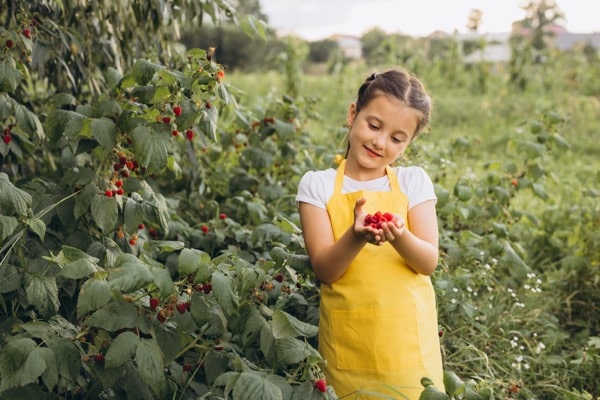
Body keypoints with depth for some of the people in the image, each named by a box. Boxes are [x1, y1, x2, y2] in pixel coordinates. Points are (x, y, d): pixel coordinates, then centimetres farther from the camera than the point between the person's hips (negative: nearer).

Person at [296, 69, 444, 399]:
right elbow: (324, 270, -10)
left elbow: (429, 262, -6)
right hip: (346, 342, -1)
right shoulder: (318, 185, -2)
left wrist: (399, 237, -27)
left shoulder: (413, 181, 2)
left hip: (408, 340, 1)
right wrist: (356, 237, -29)